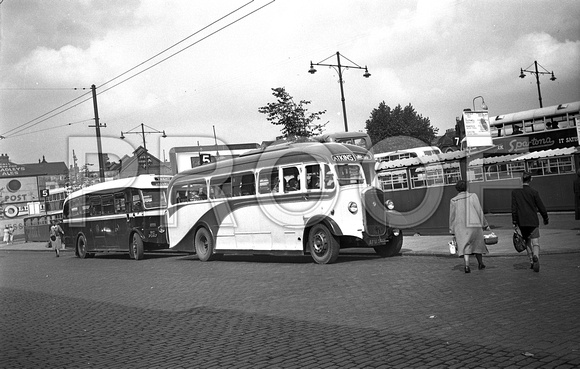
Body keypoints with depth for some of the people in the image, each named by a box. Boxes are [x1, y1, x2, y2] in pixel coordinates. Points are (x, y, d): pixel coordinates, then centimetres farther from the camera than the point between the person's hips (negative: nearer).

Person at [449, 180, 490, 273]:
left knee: (464, 246, 0)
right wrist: (485, 224, 4)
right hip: (474, 225, -1)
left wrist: (452, 230, 14)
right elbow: (479, 211, -3)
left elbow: (452, 216, 7)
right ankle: (480, 263, 30)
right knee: (477, 244, 16)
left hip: (460, 227, 1)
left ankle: (467, 265, -19)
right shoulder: (472, 196, -1)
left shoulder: (453, 201, 4)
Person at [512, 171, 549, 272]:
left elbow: (514, 208, -2)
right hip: (533, 221, -2)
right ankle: (535, 256, -29)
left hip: (522, 222, 2)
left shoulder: (515, 192, 0)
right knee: (535, 242, -2)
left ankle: (532, 262, 18)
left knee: (527, 242, 17)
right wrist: (546, 218, 14)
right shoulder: (534, 192, -5)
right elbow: (541, 207, 0)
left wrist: (515, 222, 2)